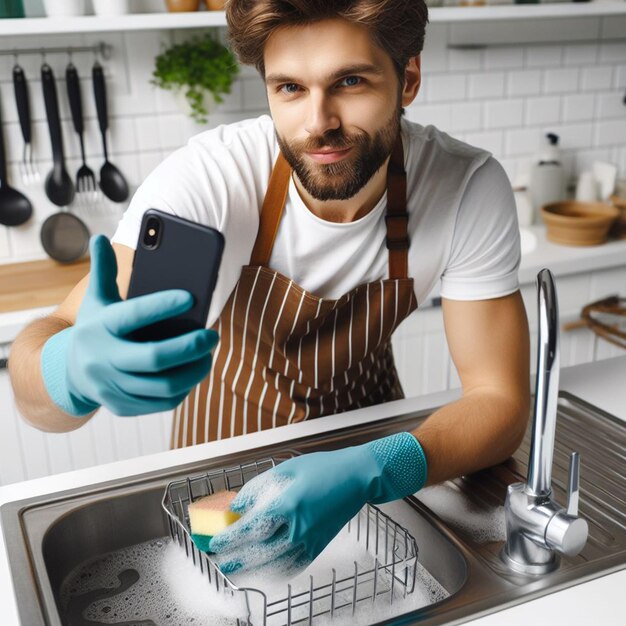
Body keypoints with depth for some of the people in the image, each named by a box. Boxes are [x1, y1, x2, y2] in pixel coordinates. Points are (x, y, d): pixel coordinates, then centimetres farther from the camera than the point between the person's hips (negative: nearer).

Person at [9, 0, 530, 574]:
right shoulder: (208, 177, -28)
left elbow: (500, 401, -20)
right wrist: (76, 367, -56)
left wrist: (370, 472, -39)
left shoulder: (470, 188, -24)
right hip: (229, 435, 1)